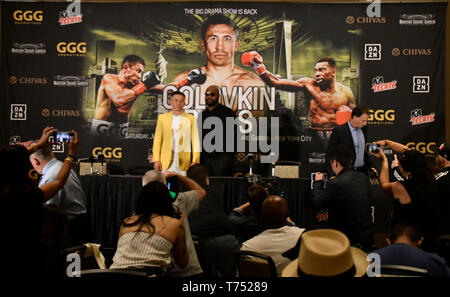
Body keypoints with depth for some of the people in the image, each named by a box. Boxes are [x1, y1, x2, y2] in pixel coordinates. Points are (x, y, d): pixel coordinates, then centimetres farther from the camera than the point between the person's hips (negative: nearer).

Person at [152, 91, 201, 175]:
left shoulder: (190, 118, 7)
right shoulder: (162, 117, 10)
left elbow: (195, 140, 3)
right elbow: (157, 139, 9)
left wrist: (195, 161, -6)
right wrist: (156, 160, 0)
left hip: (184, 162, -1)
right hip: (166, 162, 1)